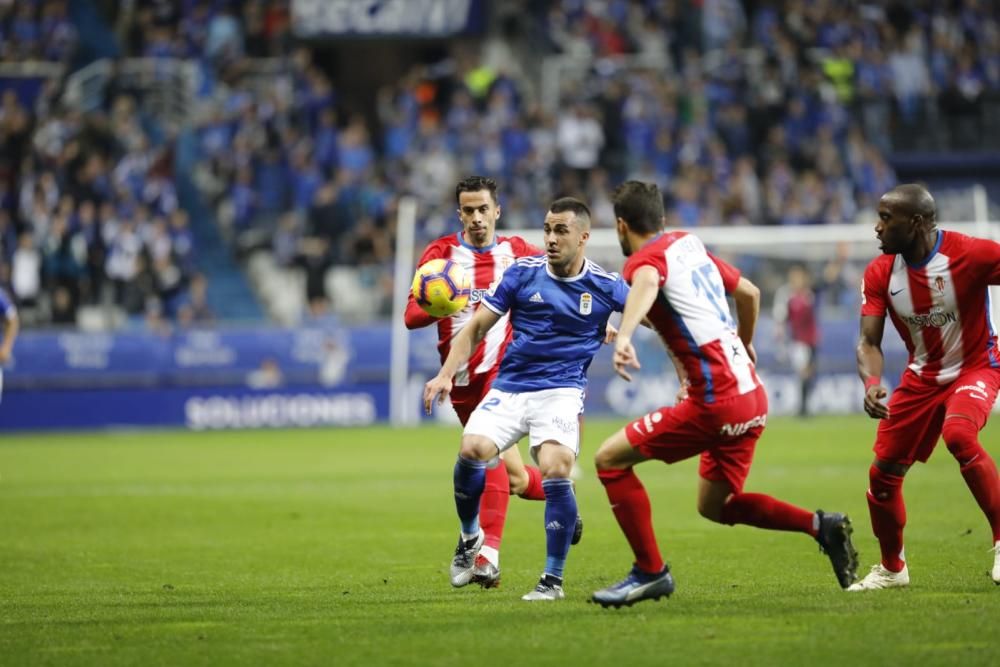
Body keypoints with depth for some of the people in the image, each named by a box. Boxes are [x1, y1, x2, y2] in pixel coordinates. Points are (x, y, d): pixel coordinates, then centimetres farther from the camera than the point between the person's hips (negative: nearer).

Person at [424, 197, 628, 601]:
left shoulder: (604, 286, -2)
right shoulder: (523, 272, 1)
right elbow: (477, 327, 4)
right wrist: (446, 374, -6)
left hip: (561, 391, -2)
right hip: (509, 387, 2)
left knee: (555, 470, -24)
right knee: (472, 450, -23)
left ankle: (553, 580, -9)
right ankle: (469, 538, 7)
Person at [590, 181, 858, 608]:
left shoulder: (645, 259, -9)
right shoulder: (689, 244, 16)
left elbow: (646, 284, -35)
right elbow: (749, 292, 28)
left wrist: (623, 336, -53)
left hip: (717, 404, -9)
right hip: (752, 394, 9)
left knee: (610, 459, -1)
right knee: (714, 506, 21)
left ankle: (650, 571, -2)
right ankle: (820, 526, 10)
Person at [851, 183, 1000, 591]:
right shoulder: (880, 274, -10)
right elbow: (869, 341, -11)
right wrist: (871, 383, -32)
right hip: (922, 376, 5)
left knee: (958, 434, -36)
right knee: (882, 474, 5)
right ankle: (892, 568, 31)